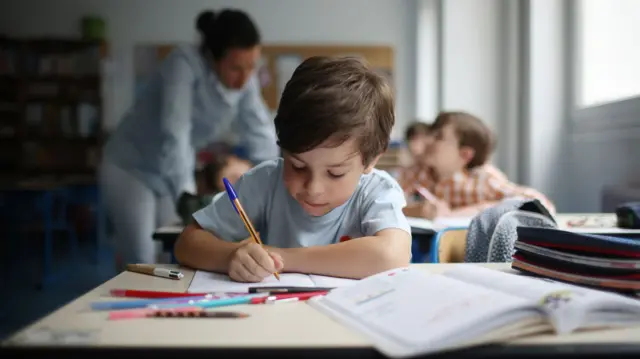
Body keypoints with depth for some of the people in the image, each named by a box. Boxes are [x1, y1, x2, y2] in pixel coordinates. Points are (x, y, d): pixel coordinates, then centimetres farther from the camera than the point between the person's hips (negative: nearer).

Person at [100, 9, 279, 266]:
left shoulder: (245, 80, -12)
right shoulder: (185, 63, -29)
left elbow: (261, 136, -10)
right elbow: (175, 133, -39)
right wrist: (186, 195, -49)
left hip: (174, 174, 6)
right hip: (130, 168, -5)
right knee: (142, 265, -8)